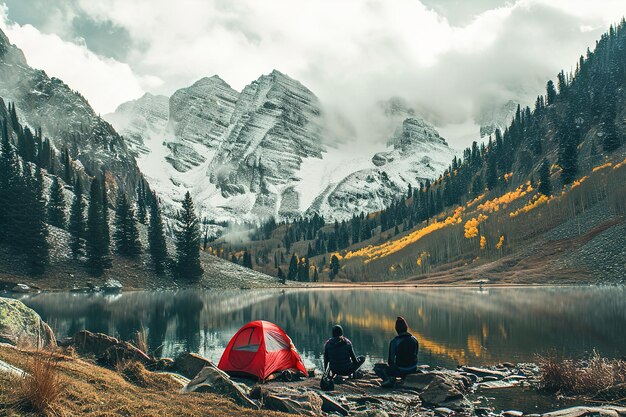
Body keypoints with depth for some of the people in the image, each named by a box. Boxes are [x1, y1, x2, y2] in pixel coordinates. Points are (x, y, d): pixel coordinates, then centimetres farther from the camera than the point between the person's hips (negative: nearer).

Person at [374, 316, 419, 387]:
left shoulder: (394, 342, -15)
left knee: (377, 367, 11)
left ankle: (388, 379, -11)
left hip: (400, 371, -5)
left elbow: (391, 360, -8)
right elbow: (415, 356, 9)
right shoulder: (414, 339, -1)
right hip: (413, 370, 6)